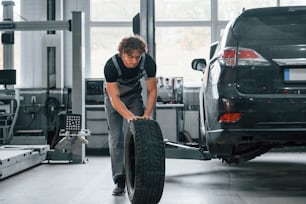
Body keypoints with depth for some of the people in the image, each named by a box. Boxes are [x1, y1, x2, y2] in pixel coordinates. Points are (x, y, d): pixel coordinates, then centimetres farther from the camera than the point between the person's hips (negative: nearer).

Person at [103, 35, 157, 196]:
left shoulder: (148, 62, -29)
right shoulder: (111, 65, -35)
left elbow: (152, 90, -17)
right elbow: (115, 98, -33)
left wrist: (147, 114, -30)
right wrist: (129, 116, -48)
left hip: (134, 96, 2)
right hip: (114, 97, -2)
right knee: (116, 137, -10)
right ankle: (120, 180, -11)